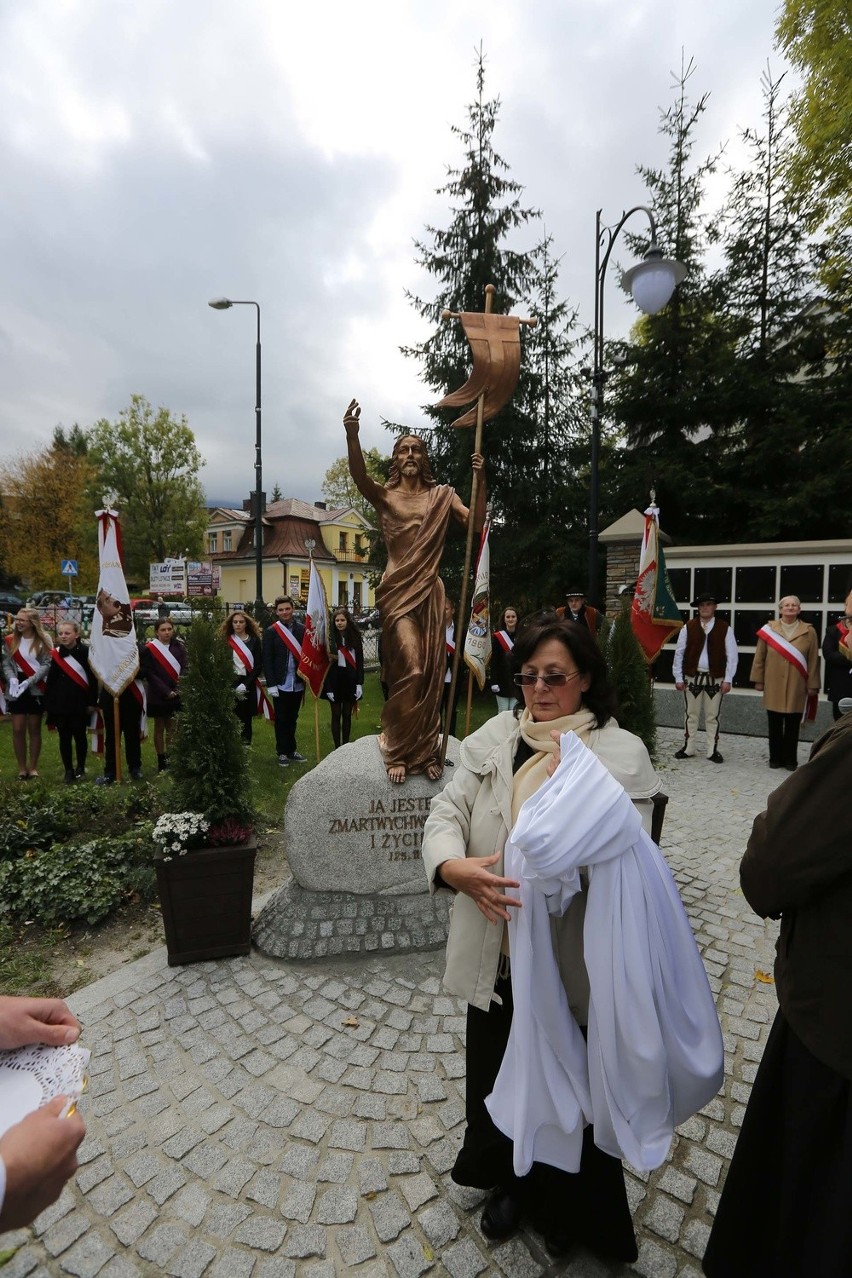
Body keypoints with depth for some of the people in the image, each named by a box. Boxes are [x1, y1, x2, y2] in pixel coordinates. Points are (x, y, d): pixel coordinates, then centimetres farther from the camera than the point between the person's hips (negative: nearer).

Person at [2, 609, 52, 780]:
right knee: (18, 730, 1)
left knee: (34, 729, 6)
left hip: (36, 689, -2)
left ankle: (33, 767, 16)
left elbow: (47, 664, -8)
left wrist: (29, 681, -18)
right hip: (16, 689, 2)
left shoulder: (44, 639, -4)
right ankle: (22, 768, 13)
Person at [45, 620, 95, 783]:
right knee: (64, 737, 7)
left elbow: (93, 678, -7)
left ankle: (80, 768, 22)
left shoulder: (86, 651, -8)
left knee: (80, 736, 7)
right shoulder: (56, 653, 3)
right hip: (60, 702, 3)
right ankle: (68, 770, 17)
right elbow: (51, 680, 7)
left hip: (80, 702, -3)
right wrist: (48, 703, 4)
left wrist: (91, 702, -9)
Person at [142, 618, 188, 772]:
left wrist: (178, 689, -12)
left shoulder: (179, 648, 5)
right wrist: (166, 691, -14)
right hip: (158, 696, -3)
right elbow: (150, 674, -8)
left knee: (173, 729, 5)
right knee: (159, 728, 6)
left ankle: (170, 759, 14)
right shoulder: (149, 649, -4)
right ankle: (161, 761, 13)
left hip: (177, 695, 3)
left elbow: (184, 670, 2)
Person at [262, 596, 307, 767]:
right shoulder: (271, 631, -4)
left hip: (298, 683, 3)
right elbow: (267, 660, -6)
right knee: (281, 720, 8)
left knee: (292, 719, 15)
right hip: (281, 684, -2)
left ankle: (291, 750, 28)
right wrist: (271, 684, -11)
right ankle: (282, 752, 20)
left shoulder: (302, 629, 1)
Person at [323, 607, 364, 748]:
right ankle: (337, 748, 14)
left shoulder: (355, 637, -1)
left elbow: (360, 662, 1)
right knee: (336, 715, 6)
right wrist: (328, 687, -10)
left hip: (350, 680, 2)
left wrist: (359, 683, -4)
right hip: (335, 680, -2)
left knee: (347, 715, 11)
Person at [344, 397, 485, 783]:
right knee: (410, 671, -13)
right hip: (398, 591, -2)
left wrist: (480, 482, -15)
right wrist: (352, 436, -32)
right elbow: (359, 476, -16)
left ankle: (425, 751, 18)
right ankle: (398, 752, 5)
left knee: (430, 674, 5)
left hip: (430, 591, 3)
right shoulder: (385, 494, 6)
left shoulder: (442, 495, 11)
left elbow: (475, 521, -3)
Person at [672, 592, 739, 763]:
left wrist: (728, 679, -6)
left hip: (715, 679, -1)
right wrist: (678, 677, -1)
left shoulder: (725, 628, -1)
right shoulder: (688, 627, 1)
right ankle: (688, 748, 19)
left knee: (712, 716, 7)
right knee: (691, 714, 9)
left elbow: (732, 655, -1)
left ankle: (712, 750, 17)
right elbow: (679, 653, 2)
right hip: (692, 677, 1)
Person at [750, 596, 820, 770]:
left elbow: (813, 661, 1)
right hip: (773, 686, 0)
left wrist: (812, 684, -1)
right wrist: (758, 680, 0)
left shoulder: (809, 631, 1)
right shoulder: (769, 629, 1)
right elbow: (759, 657, 3)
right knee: (774, 724, 7)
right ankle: (776, 758, 18)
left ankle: (790, 760, 17)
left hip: (797, 687, 0)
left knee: (792, 725, 6)